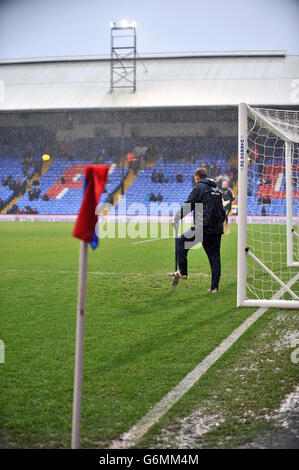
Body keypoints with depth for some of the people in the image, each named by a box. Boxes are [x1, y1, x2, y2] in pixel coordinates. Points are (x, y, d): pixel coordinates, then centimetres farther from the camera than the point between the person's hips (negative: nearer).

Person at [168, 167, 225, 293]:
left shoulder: (199, 187, -3)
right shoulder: (216, 189, 19)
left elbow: (187, 206, -6)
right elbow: (222, 211, 24)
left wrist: (176, 220, 5)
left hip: (203, 227, -7)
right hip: (217, 229, 7)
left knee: (180, 241, 9)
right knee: (215, 257, 9)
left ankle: (182, 272, 6)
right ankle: (215, 286, 7)